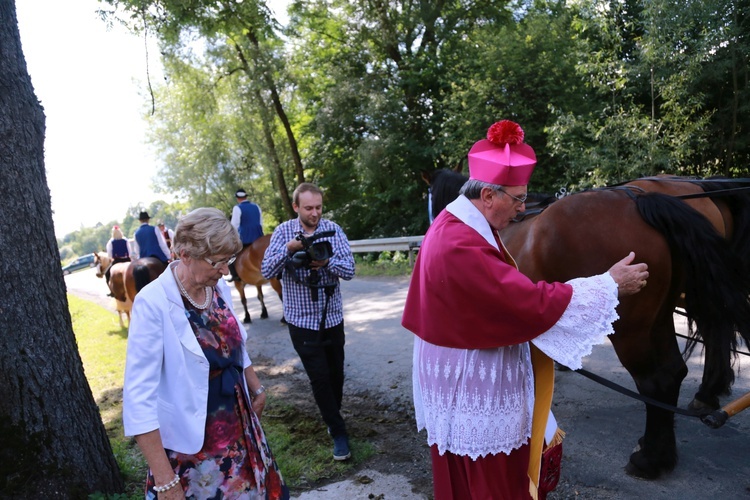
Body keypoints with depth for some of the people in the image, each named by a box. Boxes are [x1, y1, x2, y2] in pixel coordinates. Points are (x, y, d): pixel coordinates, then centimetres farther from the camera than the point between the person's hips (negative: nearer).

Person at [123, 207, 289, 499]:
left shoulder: (219, 288, -3)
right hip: (190, 443, -6)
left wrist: (256, 389, 23)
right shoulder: (153, 303, -23)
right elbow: (140, 395, -23)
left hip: (238, 426, 6)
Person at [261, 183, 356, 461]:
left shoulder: (333, 230, -3)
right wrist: (288, 249, -27)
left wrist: (327, 262, -28)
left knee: (336, 373, 15)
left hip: (332, 316, 2)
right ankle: (338, 432, 14)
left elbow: (349, 270, -9)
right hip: (302, 320, -2)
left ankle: (332, 416, 40)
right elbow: (266, 272, -12)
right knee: (319, 377, -1)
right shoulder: (284, 232, -5)